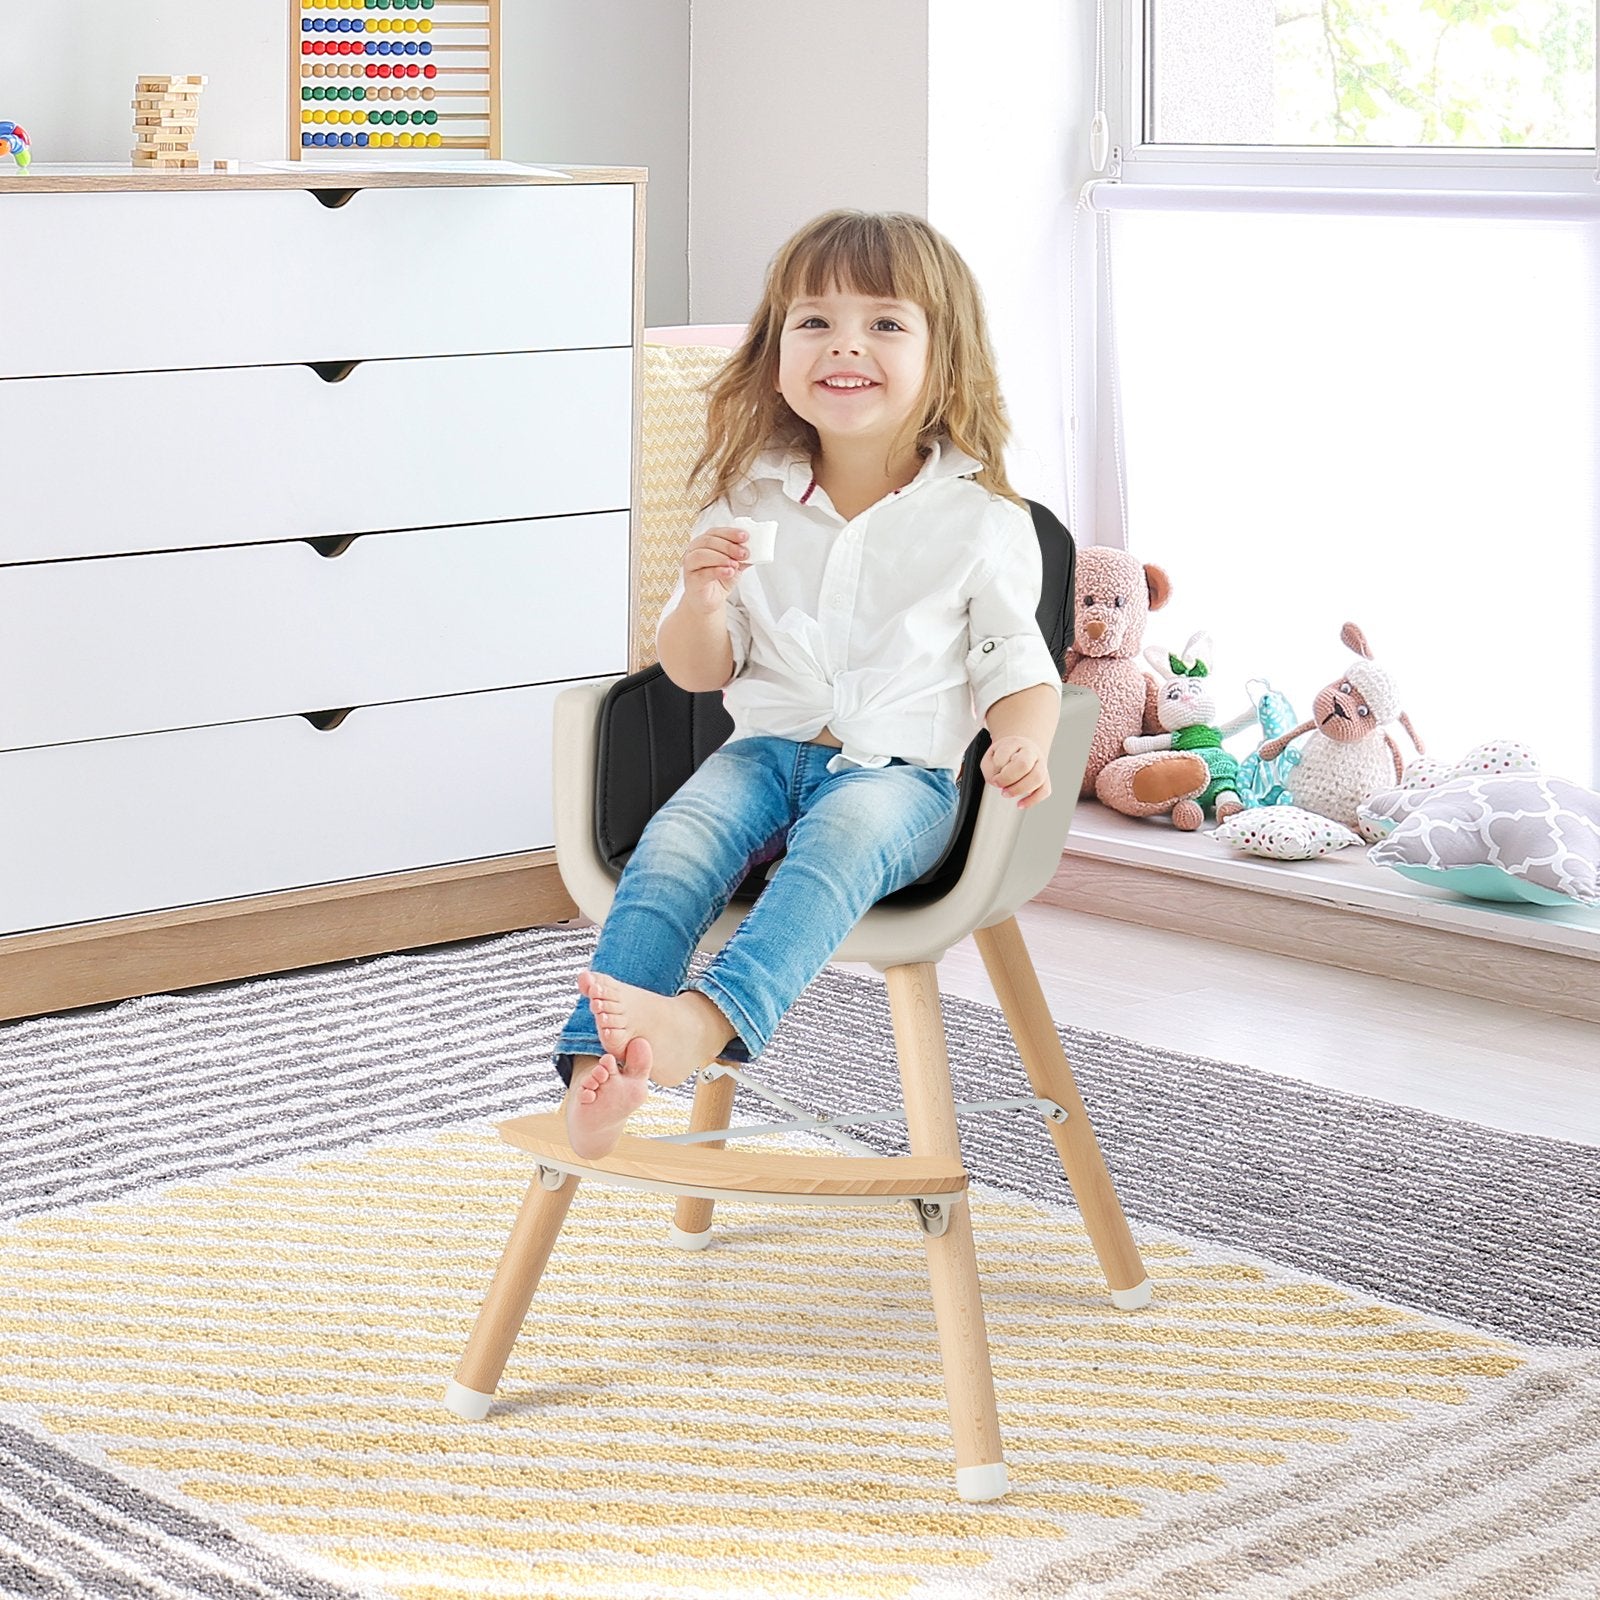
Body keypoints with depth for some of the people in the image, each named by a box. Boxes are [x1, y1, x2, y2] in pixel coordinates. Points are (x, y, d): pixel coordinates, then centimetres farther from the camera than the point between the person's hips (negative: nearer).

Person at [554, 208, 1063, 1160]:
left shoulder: (981, 521, 2)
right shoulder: (753, 503, 9)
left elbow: (1016, 665, 5)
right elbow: (697, 671, 13)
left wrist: (1022, 745, -19)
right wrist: (703, 599, -11)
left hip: (901, 768, -3)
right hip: (769, 748, 3)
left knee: (841, 843, -37)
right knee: (672, 850, -28)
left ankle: (704, 1020, -60)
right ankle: (599, 1064, -42)